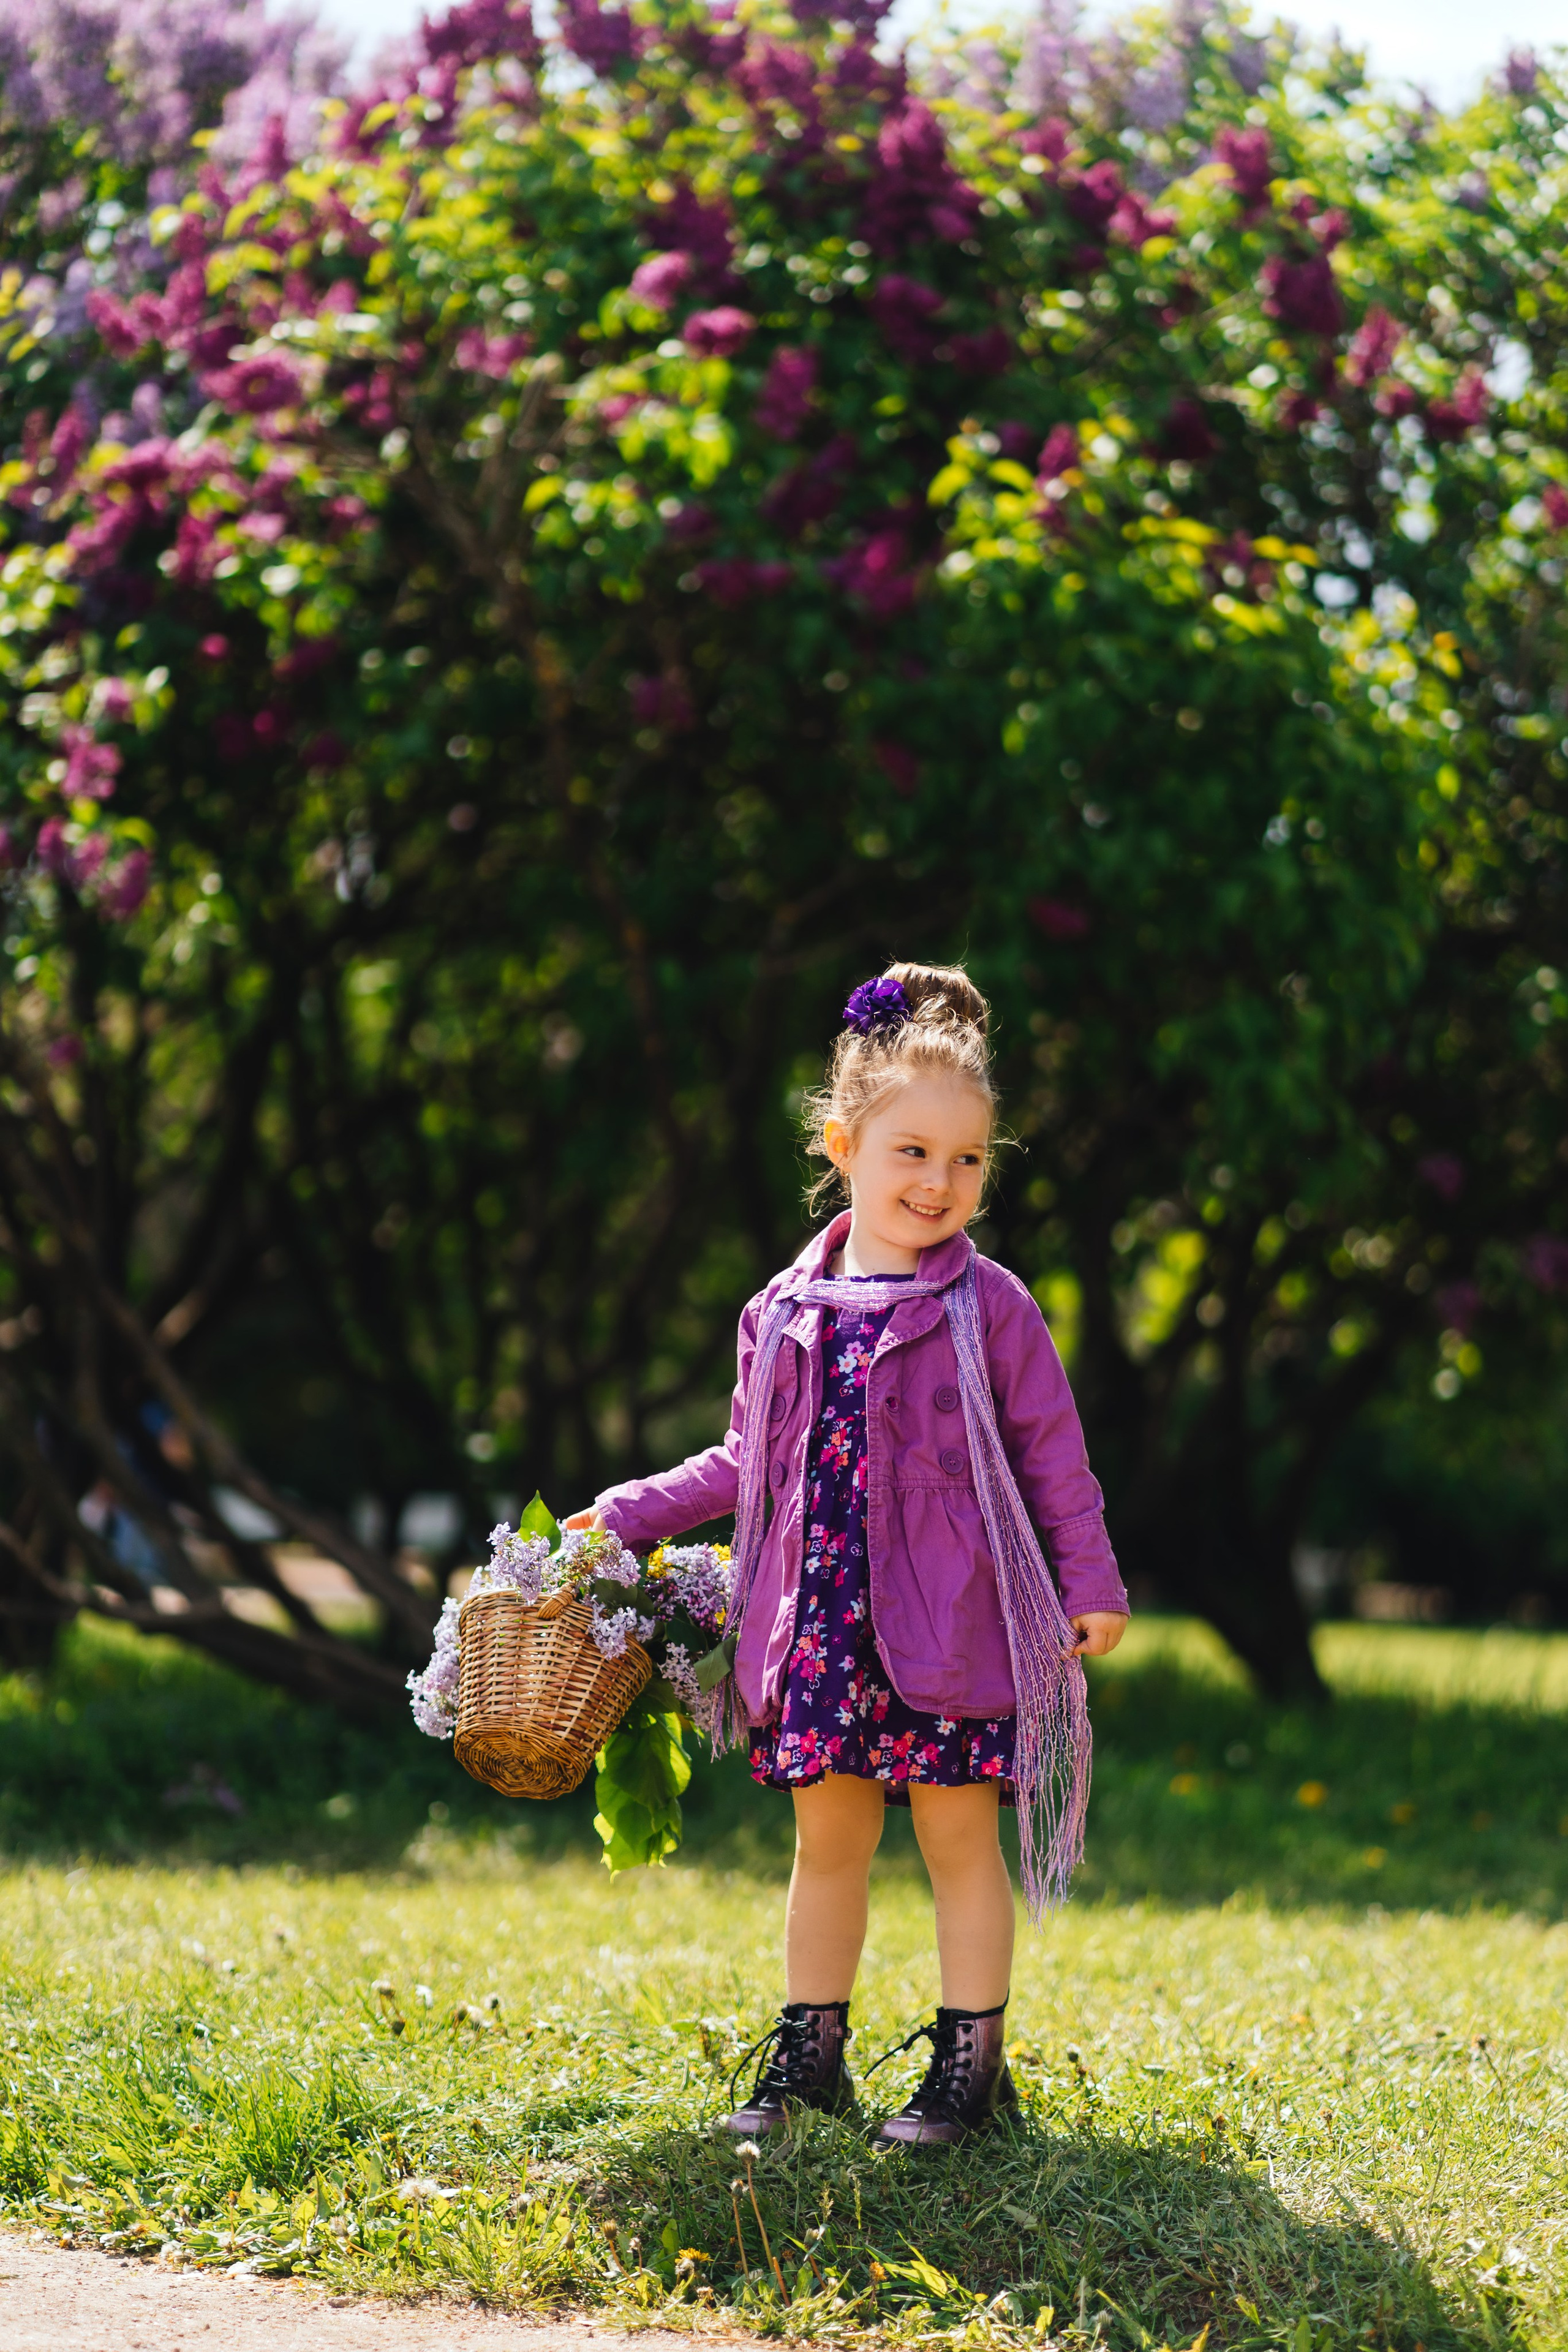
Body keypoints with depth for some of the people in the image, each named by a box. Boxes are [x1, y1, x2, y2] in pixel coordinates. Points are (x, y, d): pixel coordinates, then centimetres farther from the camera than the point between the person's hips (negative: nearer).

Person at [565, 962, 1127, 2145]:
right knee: (828, 1837, 12)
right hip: (821, 1625, 3)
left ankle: (971, 2061, 12)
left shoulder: (988, 1306, -2)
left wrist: (1090, 1584, -2)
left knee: (960, 1836, 3)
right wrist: (626, 1514, 14)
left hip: (951, 1625, -3)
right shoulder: (787, 1312, 7)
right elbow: (750, 1462, 17)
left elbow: (1052, 1456, 2)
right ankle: (808, 2050, 23)